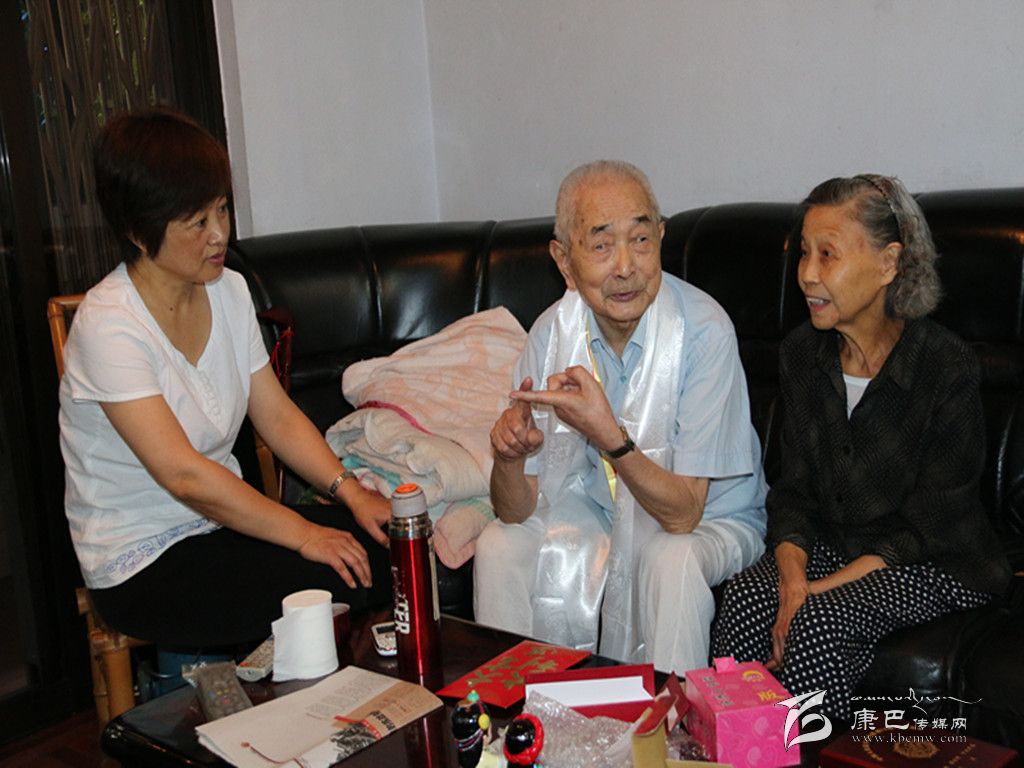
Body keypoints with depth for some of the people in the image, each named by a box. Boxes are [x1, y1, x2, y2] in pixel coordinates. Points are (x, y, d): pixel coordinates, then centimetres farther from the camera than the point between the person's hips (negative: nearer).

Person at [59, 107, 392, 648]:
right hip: (141, 562, -7)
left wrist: (350, 490, -10)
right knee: (343, 581, -25)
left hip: (225, 519, 7)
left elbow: (278, 416, 4)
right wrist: (302, 534, -23)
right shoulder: (108, 325, -20)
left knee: (382, 547, -15)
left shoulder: (228, 290, 3)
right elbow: (182, 473, -25)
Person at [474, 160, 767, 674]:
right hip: (599, 511, 4)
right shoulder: (552, 332, -11)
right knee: (499, 545, -15)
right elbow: (518, 510, -10)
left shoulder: (704, 331, -25)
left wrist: (607, 435, -41)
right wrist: (509, 456, -32)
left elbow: (682, 514, -26)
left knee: (671, 559, -34)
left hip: (710, 520, -4)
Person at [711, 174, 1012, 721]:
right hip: (830, 545, 5)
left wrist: (823, 588, -24)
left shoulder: (946, 368, -17)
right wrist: (792, 578, -18)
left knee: (822, 620, -31)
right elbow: (794, 490, 1)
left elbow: (927, 528, -15)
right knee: (743, 600, -24)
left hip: (936, 565, -4)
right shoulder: (802, 354, -1)